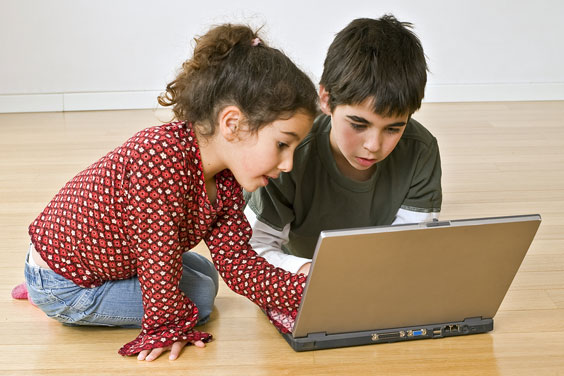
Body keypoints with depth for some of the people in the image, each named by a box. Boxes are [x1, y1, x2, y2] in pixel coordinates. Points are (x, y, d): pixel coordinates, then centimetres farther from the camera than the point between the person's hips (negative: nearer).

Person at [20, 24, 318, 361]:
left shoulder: (225, 179, -8)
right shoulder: (161, 159, -38)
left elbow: (238, 262, -7)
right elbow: (159, 263, -32)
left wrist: (311, 294, -17)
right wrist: (170, 326, -17)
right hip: (62, 287, -9)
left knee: (204, 276, 21)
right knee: (199, 296, -5)